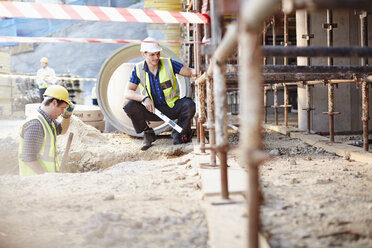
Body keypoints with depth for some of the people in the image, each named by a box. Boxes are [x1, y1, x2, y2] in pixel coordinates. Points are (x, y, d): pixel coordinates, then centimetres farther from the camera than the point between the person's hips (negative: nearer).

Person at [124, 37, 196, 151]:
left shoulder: (169, 64, -7)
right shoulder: (138, 69, -5)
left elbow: (190, 72, -11)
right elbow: (128, 92, -10)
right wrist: (144, 98, -28)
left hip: (172, 108, 0)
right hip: (152, 110, 1)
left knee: (189, 105, -30)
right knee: (130, 106, -25)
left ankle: (178, 133, -1)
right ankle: (148, 133, 0)